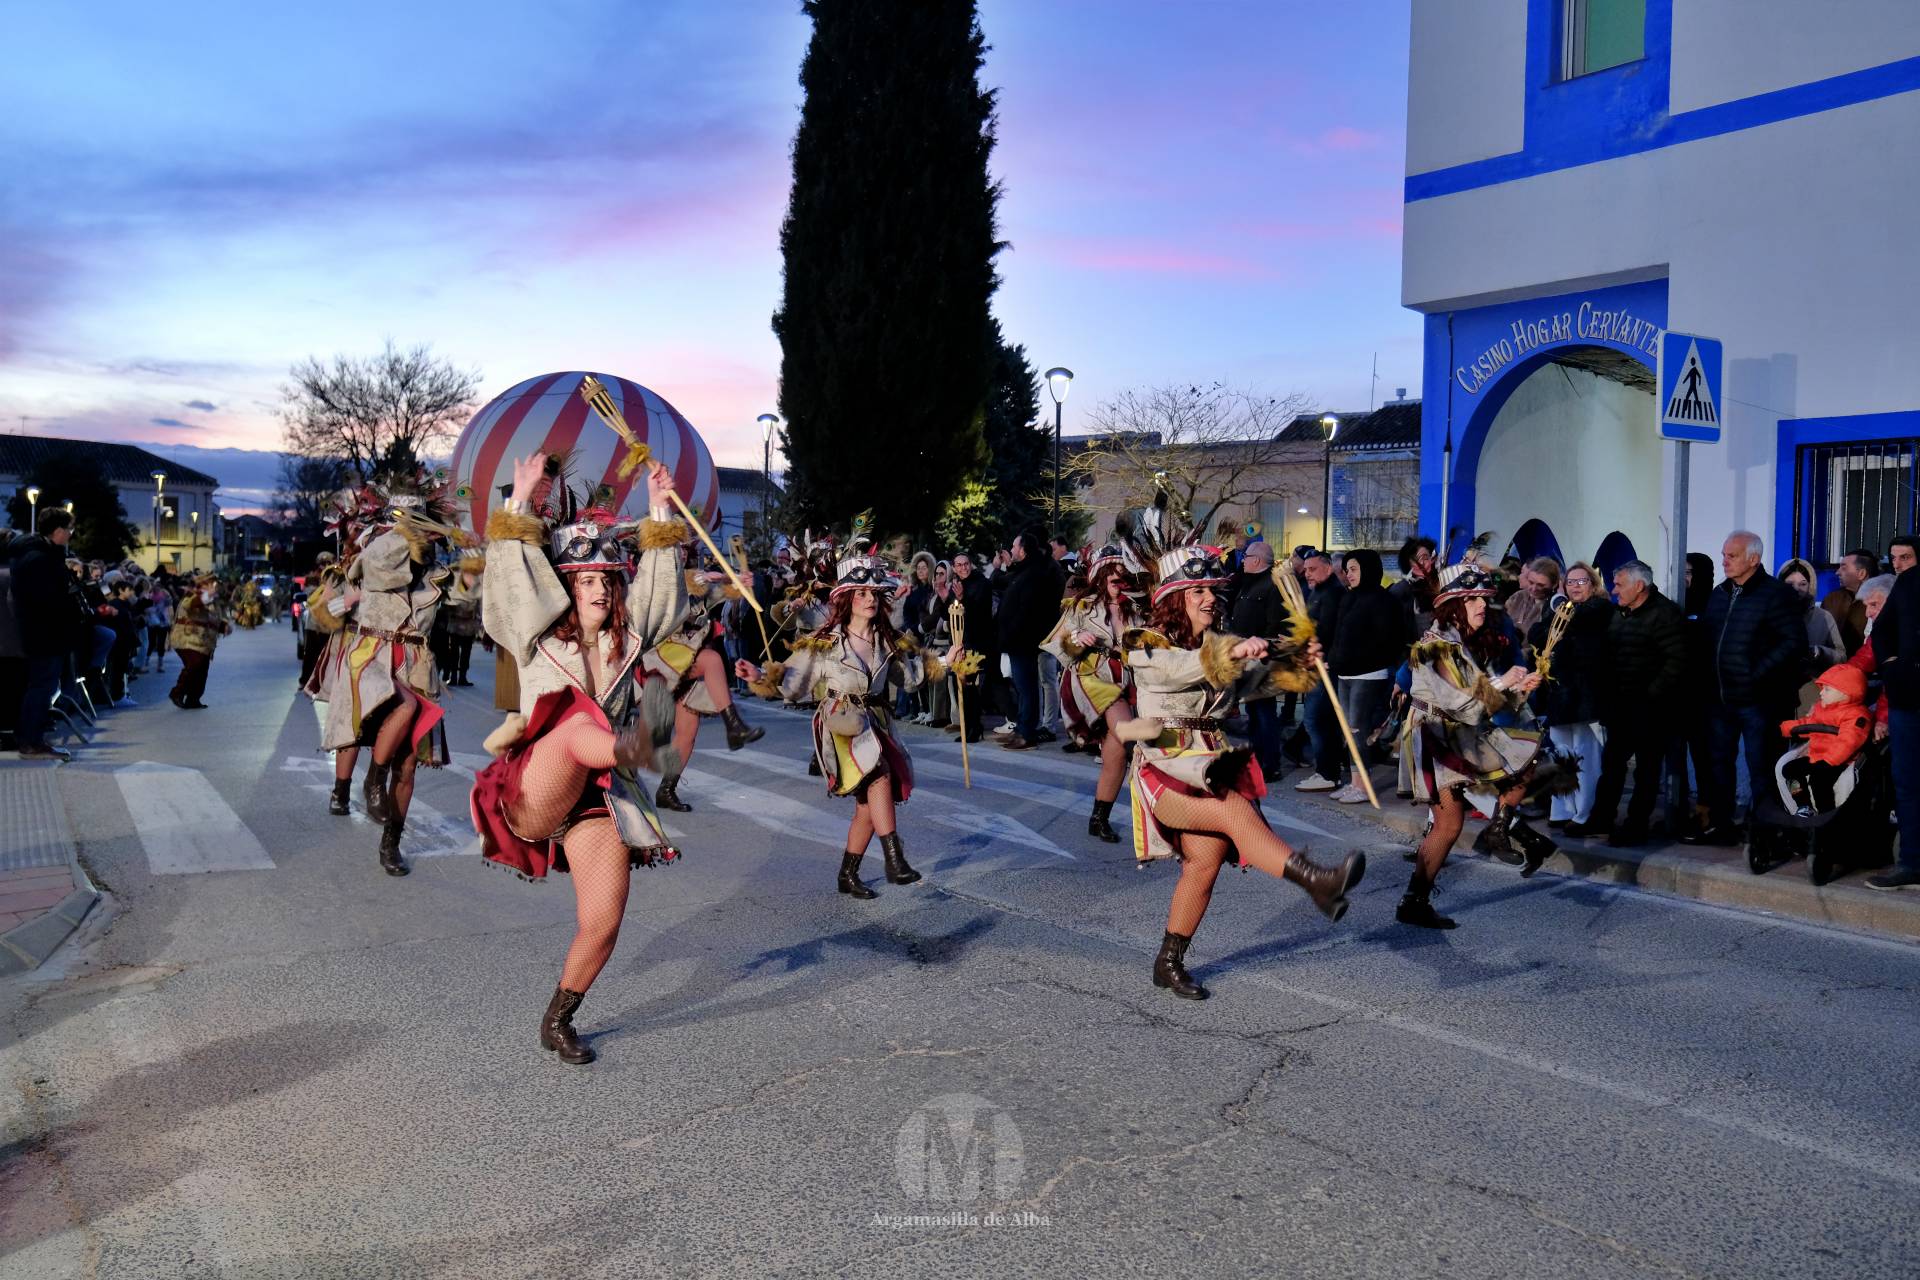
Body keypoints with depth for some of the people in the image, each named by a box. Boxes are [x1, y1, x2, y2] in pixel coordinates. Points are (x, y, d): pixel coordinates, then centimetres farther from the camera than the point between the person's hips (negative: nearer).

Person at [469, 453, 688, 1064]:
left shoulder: (627, 638, 10)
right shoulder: (538, 637, 3)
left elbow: (658, 582, 9)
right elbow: (512, 578, -8)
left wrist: (659, 515, 5)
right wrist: (520, 504, -12)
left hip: (595, 798, 3)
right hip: (533, 800, -3)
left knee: (602, 925, -2)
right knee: (575, 718, -32)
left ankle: (558, 1021, 21)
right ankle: (633, 745, -65)